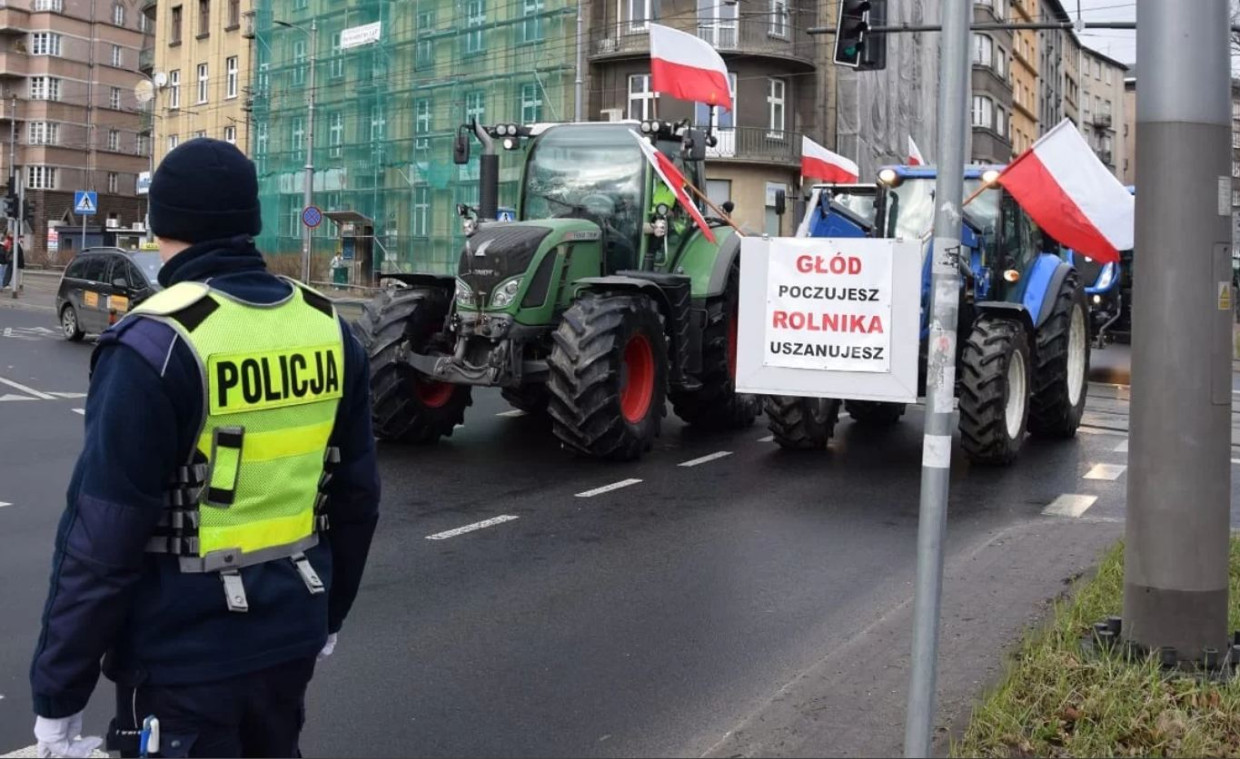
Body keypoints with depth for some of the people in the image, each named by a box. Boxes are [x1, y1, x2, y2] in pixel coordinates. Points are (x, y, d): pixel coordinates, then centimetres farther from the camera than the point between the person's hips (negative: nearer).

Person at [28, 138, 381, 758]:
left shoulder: (155, 344, -19)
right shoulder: (329, 329, -1)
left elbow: (101, 540, -18)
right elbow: (357, 497, 7)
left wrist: (57, 694, -8)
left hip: (183, 654, -5)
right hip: (290, 635, 5)